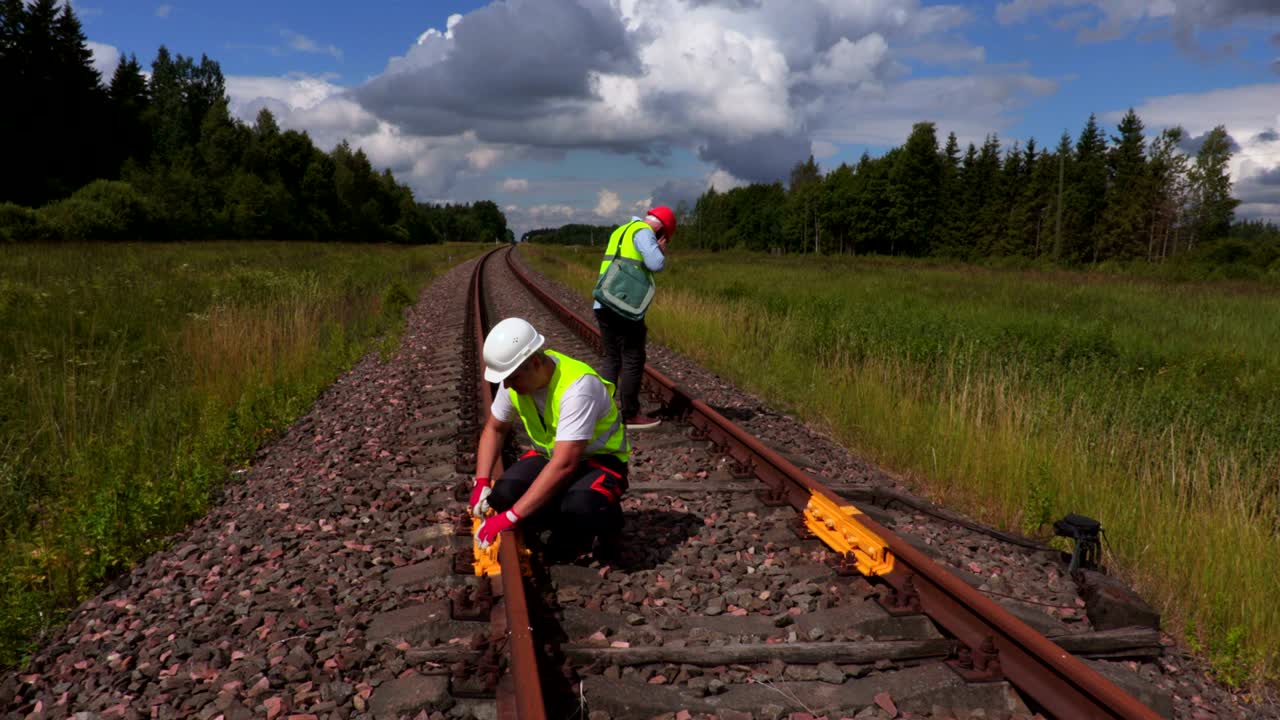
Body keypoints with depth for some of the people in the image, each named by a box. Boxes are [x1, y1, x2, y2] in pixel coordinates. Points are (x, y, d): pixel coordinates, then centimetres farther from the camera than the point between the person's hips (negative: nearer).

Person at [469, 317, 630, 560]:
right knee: (503, 495, -22)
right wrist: (481, 482, -8)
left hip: (598, 458, -6)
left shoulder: (577, 385, -33)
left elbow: (565, 464, -37)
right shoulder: (515, 377, -11)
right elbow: (494, 429, 7)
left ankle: (604, 518, -2)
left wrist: (510, 517, -37)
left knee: (579, 507, -38)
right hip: (551, 455, 6)